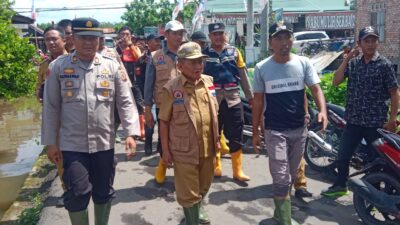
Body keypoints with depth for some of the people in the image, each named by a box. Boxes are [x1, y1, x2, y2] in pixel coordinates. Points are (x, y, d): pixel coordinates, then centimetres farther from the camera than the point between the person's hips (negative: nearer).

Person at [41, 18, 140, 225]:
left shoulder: (112, 66, 1)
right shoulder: (58, 67, -1)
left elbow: (125, 102, 0)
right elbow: (51, 107, 1)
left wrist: (131, 133, -10)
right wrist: (50, 142, 1)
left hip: (104, 143, 2)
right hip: (73, 144, -1)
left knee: (103, 192, 15)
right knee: (77, 194, 2)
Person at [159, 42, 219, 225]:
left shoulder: (208, 82, 2)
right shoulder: (171, 88, -13)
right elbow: (164, 122, -8)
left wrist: (217, 138, 14)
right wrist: (165, 150, -7)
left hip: (207, 148, 5)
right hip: (184, 150, -5)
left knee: (204, 186, 23)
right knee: (188, 192, 7)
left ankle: (198, 209, 50)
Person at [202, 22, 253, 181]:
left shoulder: (234, 51, 5)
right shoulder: (204, 54, 1)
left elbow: (243, 76, 7)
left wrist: (250, 97, 7)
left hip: (233, 100, 1)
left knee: (236, 137, 3)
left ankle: (238, 171, 13)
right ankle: (216, 167, 25)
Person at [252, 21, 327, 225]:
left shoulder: (303, 63, -1)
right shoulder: (261, 68, -4)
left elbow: (315, 88, -5)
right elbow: (258, 101, 1)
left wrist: (322, 110, -26)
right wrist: (255, 132, 2)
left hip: (299, 129, 3)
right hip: (275, 131, -3)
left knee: (290, 176, 17)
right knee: (281, 179, -7)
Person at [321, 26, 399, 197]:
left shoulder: (384, 64, -5)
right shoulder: (352, 63, 6)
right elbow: (336, 82, -4)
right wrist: (346, 59, -9)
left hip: (376, 122, -4)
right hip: (353, 120, 4)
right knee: (343, 155, 11)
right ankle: (340, 185, 31)